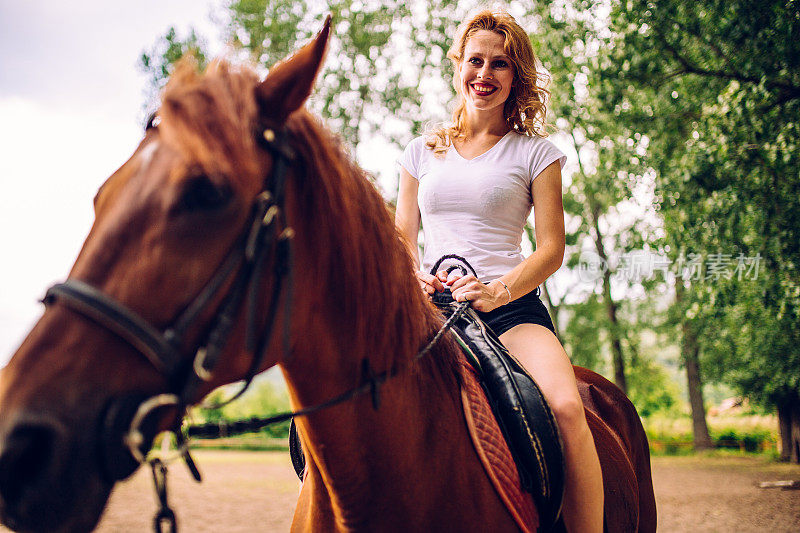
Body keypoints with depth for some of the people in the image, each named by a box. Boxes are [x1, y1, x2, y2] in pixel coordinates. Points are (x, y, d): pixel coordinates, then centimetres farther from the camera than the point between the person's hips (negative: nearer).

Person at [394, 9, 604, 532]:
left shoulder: (535, 152, 8)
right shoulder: (423, 151, 16)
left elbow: (552, 247, 2)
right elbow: (403, 238, 17)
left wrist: (498, 292, -16)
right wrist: (413, 277, -7)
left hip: (512, 308, -2)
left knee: (567, 406, -30)